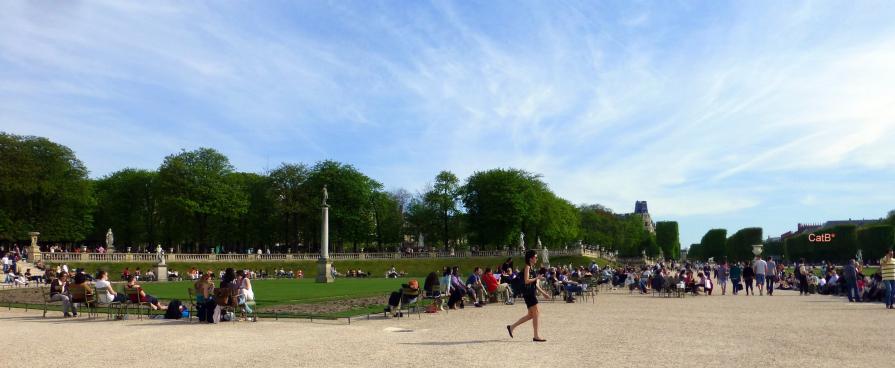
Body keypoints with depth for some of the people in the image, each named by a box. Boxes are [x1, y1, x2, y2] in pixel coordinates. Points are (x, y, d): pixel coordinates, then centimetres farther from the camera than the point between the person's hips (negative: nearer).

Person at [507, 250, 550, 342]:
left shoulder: (532, 268, 17)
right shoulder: (527, 267, -11)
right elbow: (526, 281, -21)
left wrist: (543, 293, 21)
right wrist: (537, 278, -15)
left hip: (532, 293, 10)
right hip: (528, 293, -10)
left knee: (531, 315, 13)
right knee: (536, 313, -6)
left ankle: (511, 327, 19)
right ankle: (536, 336, 0)